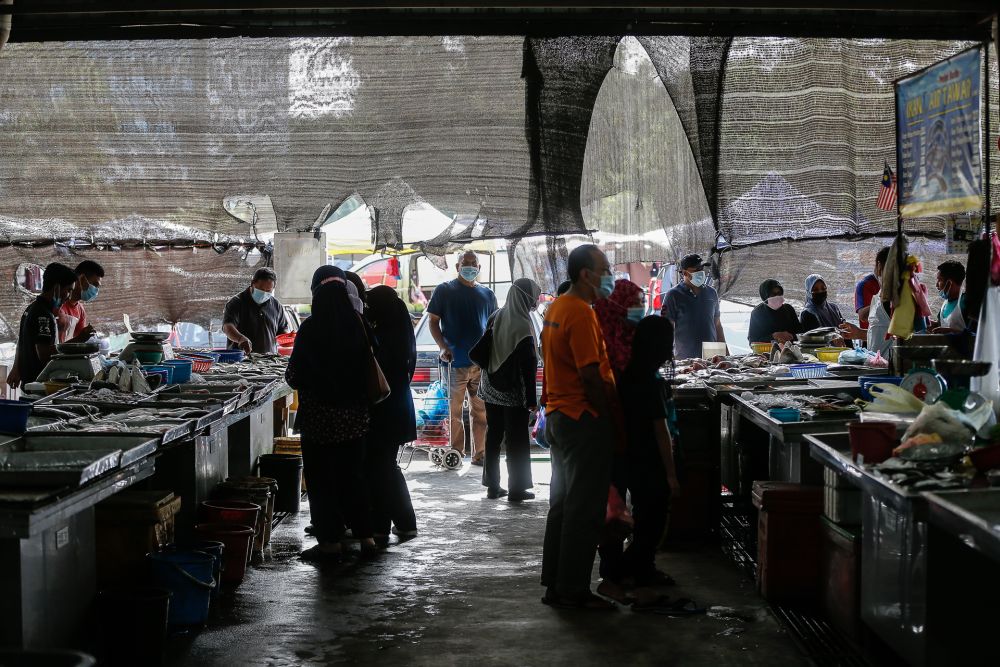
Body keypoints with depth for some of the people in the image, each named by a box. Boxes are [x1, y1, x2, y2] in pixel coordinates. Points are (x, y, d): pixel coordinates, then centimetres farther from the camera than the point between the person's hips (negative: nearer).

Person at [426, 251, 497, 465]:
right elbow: (433, 321, 3)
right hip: (455, 362, -3)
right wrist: (444, 347, -11)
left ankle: (480, 454, 11)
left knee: (481, 411, 5)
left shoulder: (487, 295, 14)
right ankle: (456, 453, 5)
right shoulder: (444, 291, 4)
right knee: (455, 411, -2)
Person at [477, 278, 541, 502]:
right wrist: (532, 399, -13)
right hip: (514, 393, -6)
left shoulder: (496, 318, 3)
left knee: (493, 437, 12)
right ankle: (517, 489, 5)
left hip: (492, 390, 6)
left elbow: (484, 353, 9)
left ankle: (492, 486, 18)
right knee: (517, 441, 2)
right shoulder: (522, 326, -18)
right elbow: (528, 366, -17)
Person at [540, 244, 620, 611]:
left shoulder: (557, 307, 12)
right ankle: (573, 591, 2)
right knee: (584, 509, -3)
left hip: (559, 415, 10)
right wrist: (610, 415, -14)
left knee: (563, 504, 16)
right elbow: (590, 375, -22)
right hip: (584, 418, -10)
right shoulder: (581, 313, -19)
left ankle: (555, 584, 22)